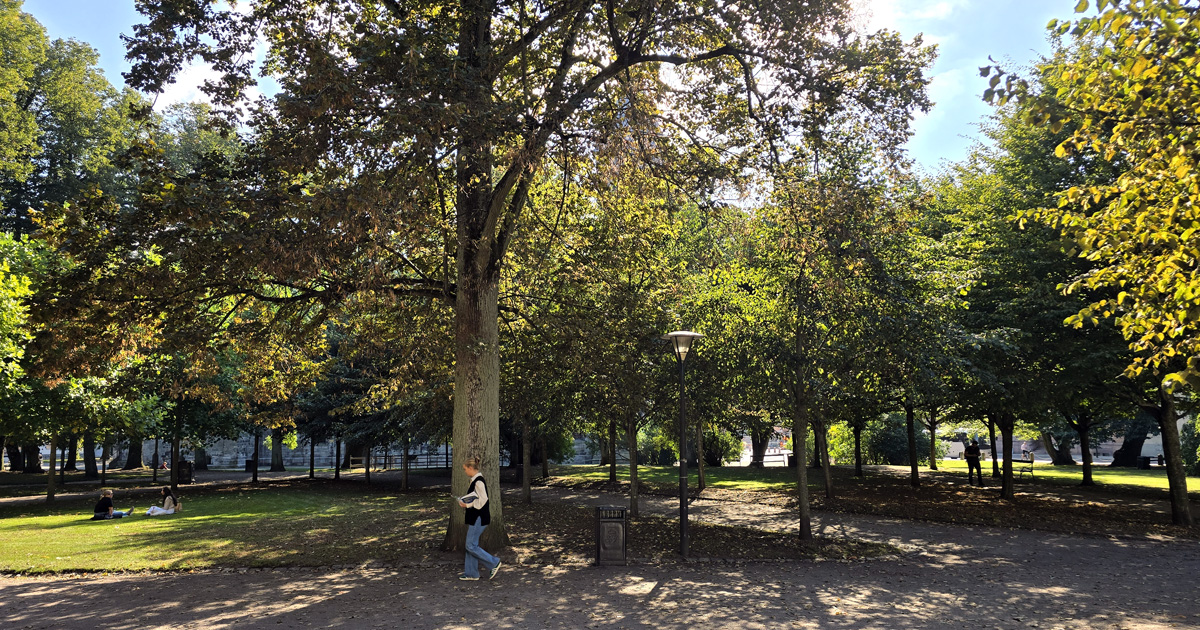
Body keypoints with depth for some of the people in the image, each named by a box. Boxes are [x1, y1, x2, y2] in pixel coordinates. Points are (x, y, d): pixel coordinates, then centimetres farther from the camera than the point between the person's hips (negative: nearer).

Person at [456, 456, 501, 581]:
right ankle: (471, 573, 20)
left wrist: (467, 505, -15)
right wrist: (464, 501, 6)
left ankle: (494, 563, 3)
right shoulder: (475, 480, 12)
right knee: (471, 545, 13)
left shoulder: (478, 482, -19)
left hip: (479, 518, -10)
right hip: (475, 517, 10)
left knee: (471, 546, -6)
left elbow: (482, 500, -24)